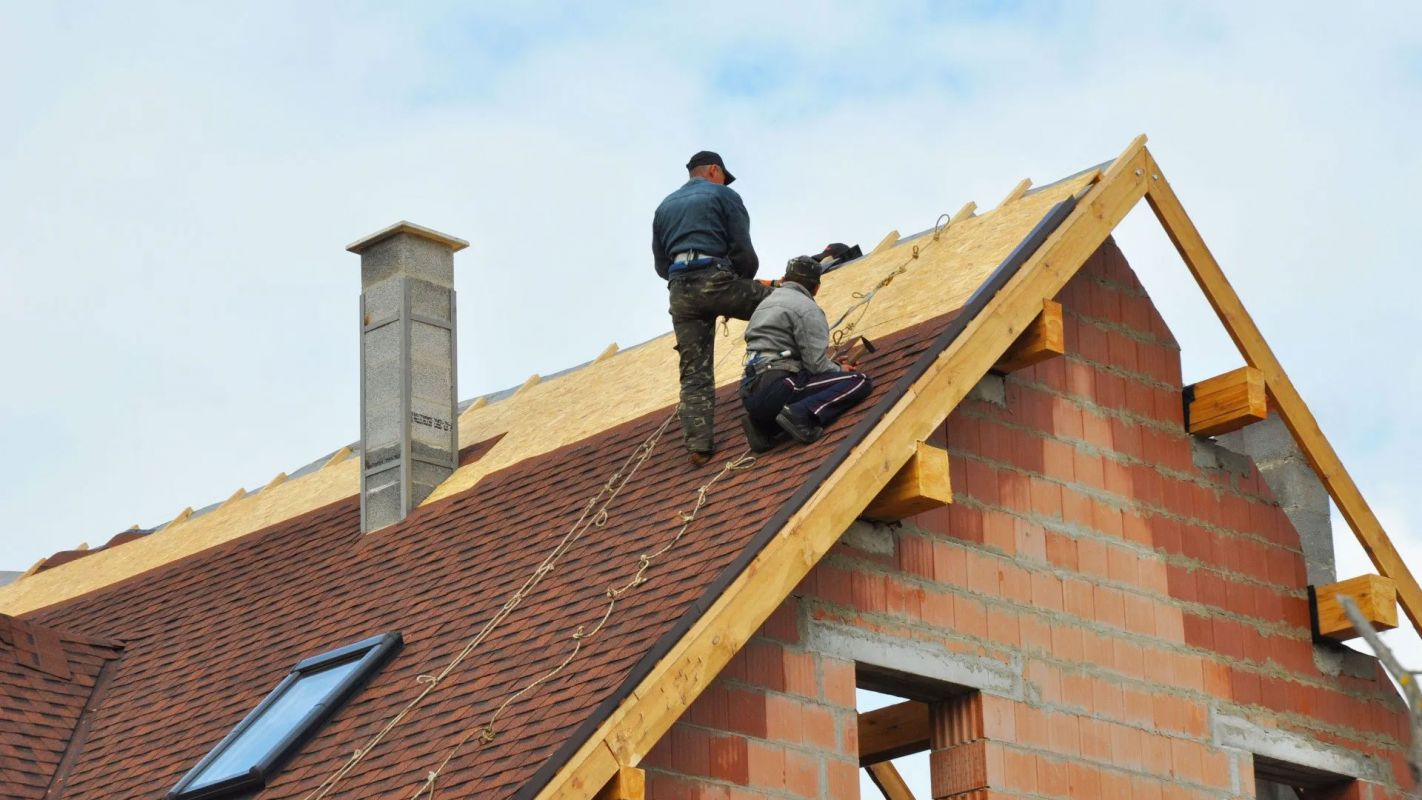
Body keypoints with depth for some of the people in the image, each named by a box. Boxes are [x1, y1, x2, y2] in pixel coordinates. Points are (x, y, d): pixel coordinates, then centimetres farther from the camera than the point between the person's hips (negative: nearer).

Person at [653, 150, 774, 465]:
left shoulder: (664, 207, 25)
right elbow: (743, 251, 1)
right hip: (716, 279, -5)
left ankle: (699, 444, -5)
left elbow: (660, 265, 25)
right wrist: (745, 282, 19)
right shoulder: (724, 196, 9)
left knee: (694, 373, 3)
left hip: (679, 291, 5)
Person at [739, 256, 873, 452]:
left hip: (750, 394, 8)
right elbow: (817, 364, -10)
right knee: (859, 381, -7)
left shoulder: (765, 304, 26)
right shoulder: (807, 308, -2)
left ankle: (765, 425, 8)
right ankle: (803, 414, -23)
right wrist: (840, 370, 12)